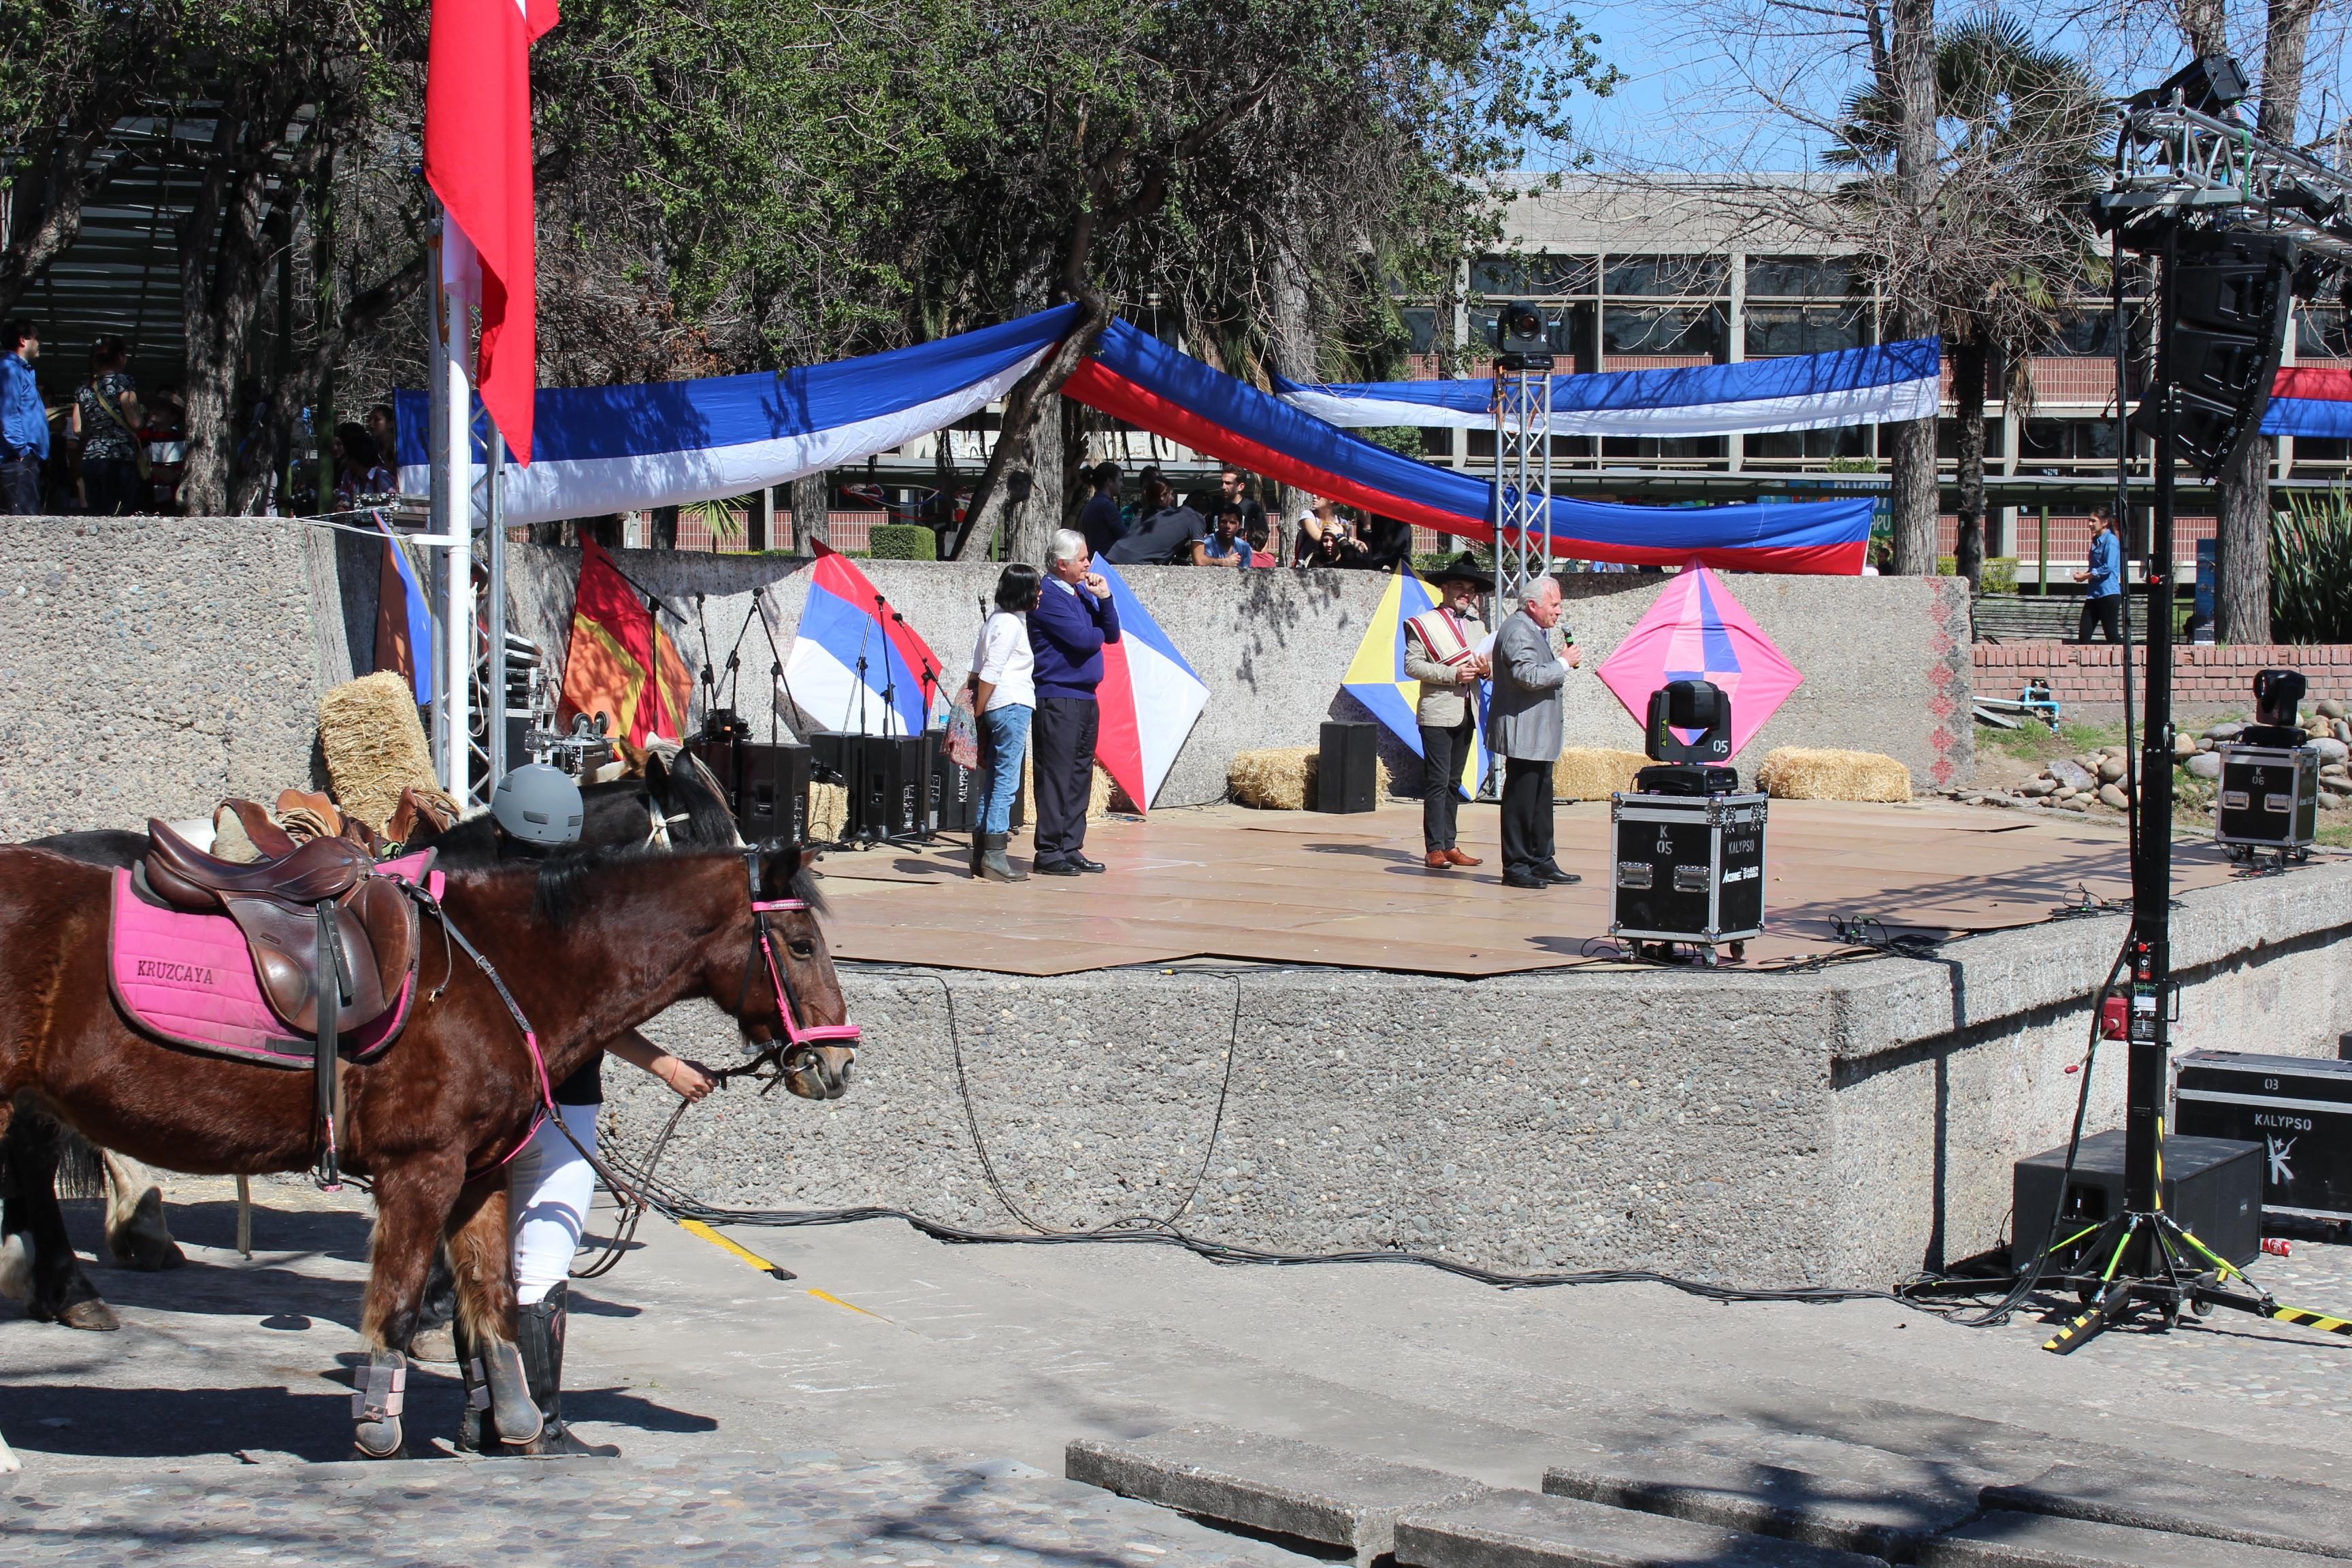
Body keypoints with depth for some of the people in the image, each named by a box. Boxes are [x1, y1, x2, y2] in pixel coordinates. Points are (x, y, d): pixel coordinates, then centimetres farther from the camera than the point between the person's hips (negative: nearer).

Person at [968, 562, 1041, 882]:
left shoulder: (996, 620, 17)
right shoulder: (1011, 623, -12)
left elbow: (980, 670, 17)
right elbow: (990, 673, -15)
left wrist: (977, 712, 15)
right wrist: (978, 712, -12)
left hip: (997, 708, 10)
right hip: (1012, 706, -10)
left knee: (994, 781, 11)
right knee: (1006, 782, -9)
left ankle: (980, 854, 13)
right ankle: (994, 858, -12)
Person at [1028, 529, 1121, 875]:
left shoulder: (1082, 591, 16)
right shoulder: (1049, 595, -11)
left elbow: (1112, 634, 12)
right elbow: (1083, 639, -19)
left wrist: (1104, 598, -1)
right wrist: (1100, 632, 2)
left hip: (1085, 697, 9)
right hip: (1058, 699, -9)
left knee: (1080, 775, 10)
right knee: (1056, 776, -7)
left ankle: (1071, 847, 15)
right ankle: (1049, 852, -5)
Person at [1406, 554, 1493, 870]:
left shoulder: (1476, 625, 19)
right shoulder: (1424, 623, -1)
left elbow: (1486, 666, 24)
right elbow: (1412, 665, -9)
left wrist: (1485, 668, -1)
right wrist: (1453, 674, -18)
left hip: (1467, 714, 6)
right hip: (1437, 713, -6)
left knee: (1453, 783, 10)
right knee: (1437, 782, -9)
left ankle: (1448, 845, 13)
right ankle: (1434, 849, -9)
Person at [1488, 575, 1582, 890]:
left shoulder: (1534, 631, 19)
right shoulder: (1518, 631, -15)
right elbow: (1528, 676, -26)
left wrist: (1563, 662, 13)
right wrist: (1565, 663, -17)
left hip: (1538, 736, 11)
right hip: (1523, 735, -11)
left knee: (1540, 801, 14)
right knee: (1520, 802, -6)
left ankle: (1541, 863, 21)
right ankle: (1515, 868, -3)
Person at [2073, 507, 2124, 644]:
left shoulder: (2111, 541, -11)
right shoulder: (2096, 541, 16)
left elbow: (2108, 568, -19)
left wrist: (2086, 576, -11)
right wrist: (2083, 574, 3)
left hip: (2108, 593, -9)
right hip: (2094, 594, 9)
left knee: (2111, 634, -6)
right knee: (2083, 633, 3)